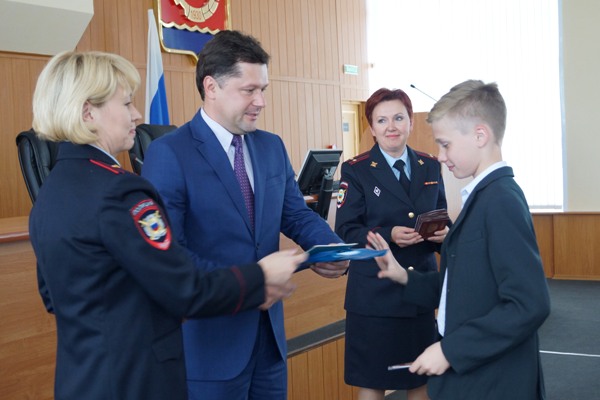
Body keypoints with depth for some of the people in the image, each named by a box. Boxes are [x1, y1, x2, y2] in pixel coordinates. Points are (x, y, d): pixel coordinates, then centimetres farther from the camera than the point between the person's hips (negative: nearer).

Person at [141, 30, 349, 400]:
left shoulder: (272, 146, 8)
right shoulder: (168, 154, -13)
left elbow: (296, 215, 10)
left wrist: (334, 249, -10)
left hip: (269, 332, 6)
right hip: (208, 339, -6)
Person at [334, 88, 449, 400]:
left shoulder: (430, 167, 8)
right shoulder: (356, 170, -4)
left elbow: (441, 220, 12)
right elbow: (345, 232, -9)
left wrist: (443, 233, -11)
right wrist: (389, 235, -23)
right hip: (374, 293, -3)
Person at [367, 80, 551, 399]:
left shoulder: (501, 200, -20)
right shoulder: (483, 196, 9)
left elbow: (529, 305, -26)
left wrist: (450, 350, -22)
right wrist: (407, 278, 2)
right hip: (467, 373, 9)